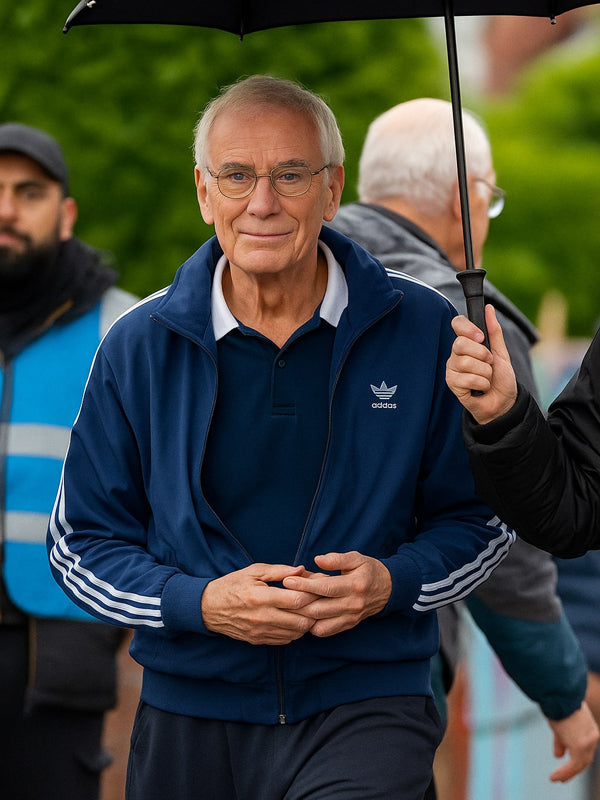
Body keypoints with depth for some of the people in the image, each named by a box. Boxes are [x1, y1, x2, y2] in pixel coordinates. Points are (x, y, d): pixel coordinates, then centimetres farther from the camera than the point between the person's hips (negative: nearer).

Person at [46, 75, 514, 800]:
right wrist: (202, 603, -11)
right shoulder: (139, 349, 3)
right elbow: (80, 543, 6)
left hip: (366, 706, -2)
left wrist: (394, 582, -10)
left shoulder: (423, 332, 1)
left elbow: (483, 515, 9)